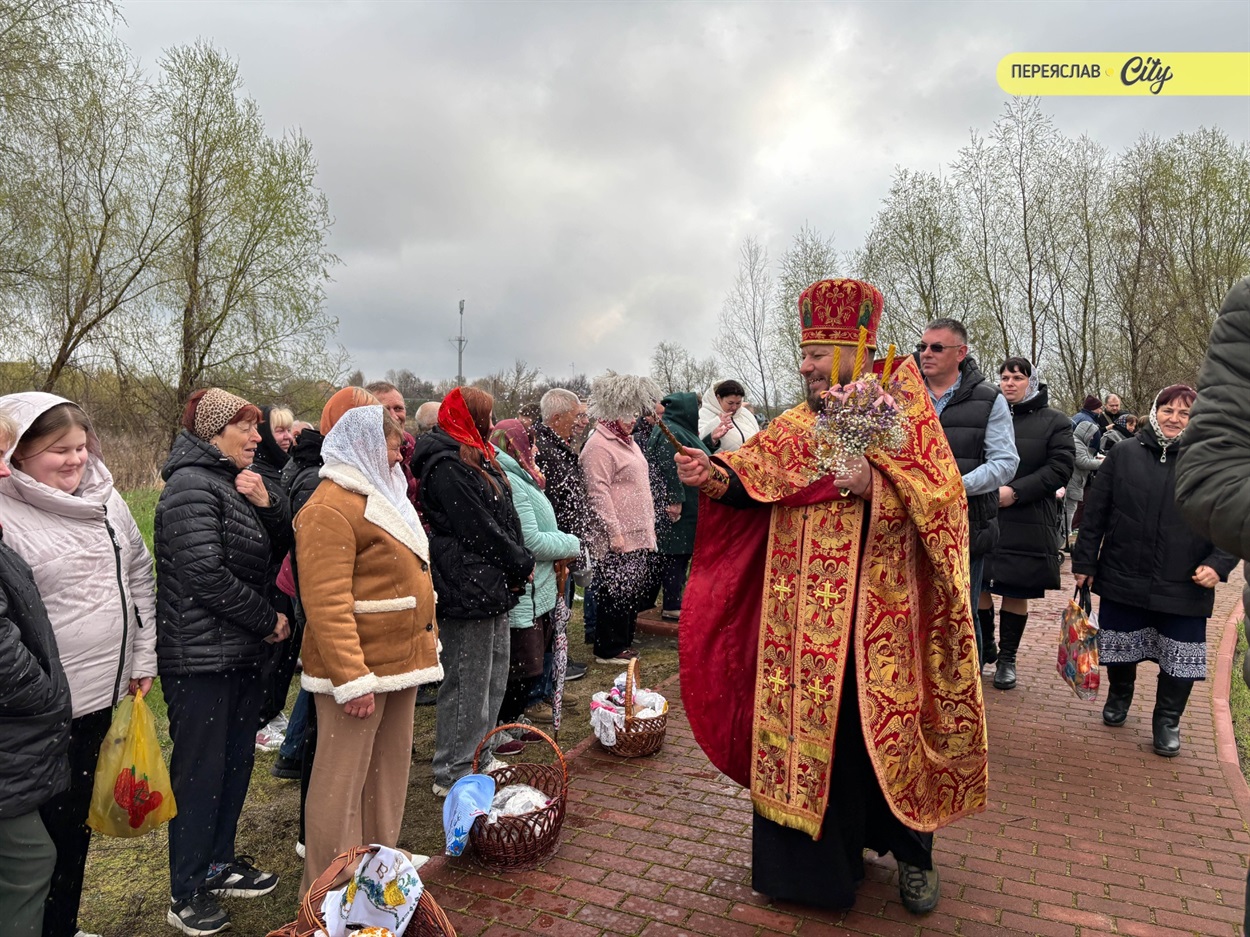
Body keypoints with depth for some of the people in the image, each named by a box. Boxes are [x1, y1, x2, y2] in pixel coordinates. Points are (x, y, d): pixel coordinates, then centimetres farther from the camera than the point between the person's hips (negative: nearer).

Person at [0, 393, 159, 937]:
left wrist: (143, 656, 11)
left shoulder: (107, 501, 5)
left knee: (79, 816, 20)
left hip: (105, 690, 6)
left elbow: (139, 577, 13)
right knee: (48, 826, 8)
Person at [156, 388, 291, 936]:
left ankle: (219, 863, 33)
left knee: (236, 760, 17)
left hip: (242, 651, 9)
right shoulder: (192, 486, -15)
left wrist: (268, 505, -9)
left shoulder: (236, 483, 13)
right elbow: (206, 575, -22)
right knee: (200, 769, 1)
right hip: (201, 656, -9)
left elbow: (279, 549, 10)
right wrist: (269, 621, -12)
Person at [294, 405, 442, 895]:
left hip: (400, 662, 9)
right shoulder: (330, 509, -15)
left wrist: (423, 646, 21)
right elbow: (326, 603, -22)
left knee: (390, 768, 17)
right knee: (343, 780, 2)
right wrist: (351, 679, -24)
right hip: (359, 670, -9)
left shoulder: (382, 496, 16)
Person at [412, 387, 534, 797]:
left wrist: (518, 565, 2)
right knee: (467, 684, 0)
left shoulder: (476, 458, 17)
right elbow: (478, 528, -20)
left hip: (491, 587, 11)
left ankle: (479, 758, 34)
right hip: (467, 589, -11)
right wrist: (521, 565, -9)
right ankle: (453, 774, 14)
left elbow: (503, 516, 15)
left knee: (493, 679, 19)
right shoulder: (447, 466, -16)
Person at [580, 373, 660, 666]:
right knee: (614, 593, -2)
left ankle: (624, 641, 28)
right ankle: (608, 650, 10)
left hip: (637, 535, 10)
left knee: (634, 590, 15)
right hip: (617, 538, -10)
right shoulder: (599, 445, -14)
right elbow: (599, 493, -19)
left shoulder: (627, 441, 18)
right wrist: (614, 532, -21)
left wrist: (648, 528, 22)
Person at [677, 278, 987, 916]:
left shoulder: (902, 413, 0)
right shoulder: (793, 427, 10)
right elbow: (751, 480, -3)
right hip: (803, 619, 3)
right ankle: (817, 849, 28)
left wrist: (876, 482, -25)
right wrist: (713, 477, -23)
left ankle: (911, 852, 32)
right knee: (805, 724, 8)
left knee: (886, 730, 7)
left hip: (879, 617, -3)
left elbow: (942, 493, -11)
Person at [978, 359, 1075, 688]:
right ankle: (985, 647, 26)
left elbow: (1060, 467, -5)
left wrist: (1015, 491, -16)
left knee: (1015, 591, 6)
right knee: (979, 586, 6)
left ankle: (1007, 658, 21)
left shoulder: (1054, 422, 3)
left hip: (1027, 523, -1)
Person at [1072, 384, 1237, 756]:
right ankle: (1119, 696, 41)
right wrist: (1084, 562, 0)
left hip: (1184, 587, 0)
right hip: (1124, 579, 1)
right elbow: (1094, 512, 2)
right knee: (1120, 646, 15)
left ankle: (1168, 720, 28)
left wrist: (1218, 564, -11)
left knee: (1179, 656, 7)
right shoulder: (1124, 455, 1)